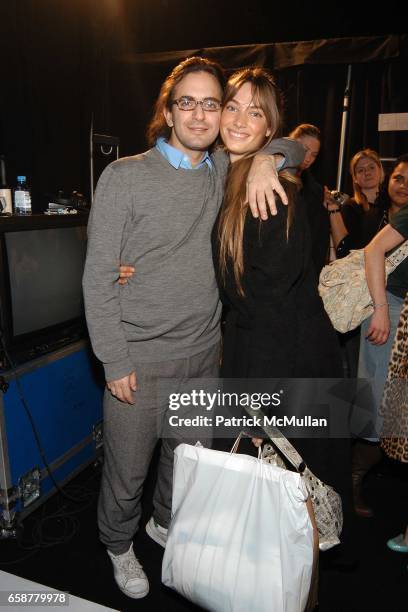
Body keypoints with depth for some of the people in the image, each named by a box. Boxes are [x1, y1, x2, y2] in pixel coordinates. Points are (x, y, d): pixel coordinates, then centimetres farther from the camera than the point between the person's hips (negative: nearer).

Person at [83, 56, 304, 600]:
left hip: (204, 353, 5)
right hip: (140, 358, -4)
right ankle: (119, 543, 42)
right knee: (128, 468, 11)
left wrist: (267, 159, -7)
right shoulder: (125, 177, -8)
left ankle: (166, 523, 50)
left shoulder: (225, 171, 5)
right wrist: (115, 361, -12)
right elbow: (99, 277, -9)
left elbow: (299, 146, 16)